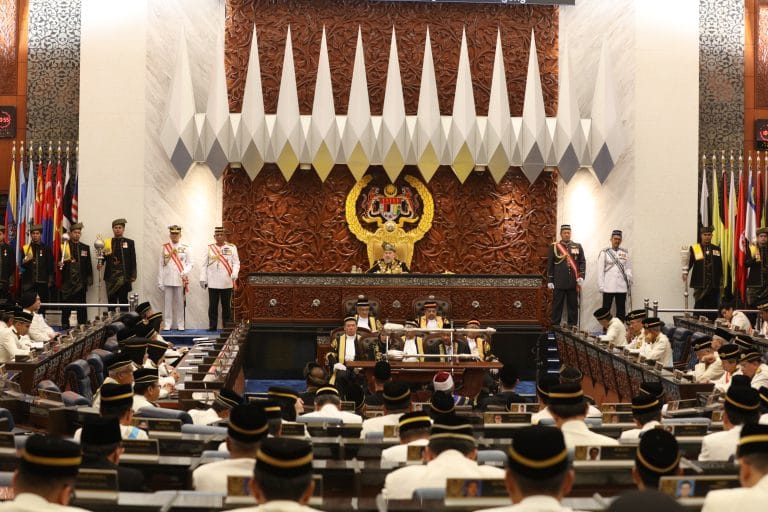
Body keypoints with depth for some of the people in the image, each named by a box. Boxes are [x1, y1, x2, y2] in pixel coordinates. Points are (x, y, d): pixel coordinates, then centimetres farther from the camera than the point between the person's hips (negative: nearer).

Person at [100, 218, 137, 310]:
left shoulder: (129, 243, 9)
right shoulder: (107, 242, 11)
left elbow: (133, 260, 6)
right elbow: (103, 257, 6)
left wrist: (133, 276, -2)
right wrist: (100, 264, -16)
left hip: (124, 275, -1)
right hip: (110, 275, 1)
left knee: (123, 300, -2)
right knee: (111, 300, 3)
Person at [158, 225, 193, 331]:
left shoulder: (185, 248, 4)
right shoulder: (164, 248, 7)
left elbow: (189, 264, 4)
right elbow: (161, 265, 7)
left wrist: (185, 272, -17)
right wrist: (160, 282, 2)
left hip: (180, 280, -1)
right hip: (168, 281, 1)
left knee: (180, 303, 3)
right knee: (168, 303, 2)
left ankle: (180, 325, 9)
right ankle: (167, 325, 7)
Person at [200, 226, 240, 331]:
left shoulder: (232, 247, 6)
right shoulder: (209, 248, 8)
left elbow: (236, 263, 3)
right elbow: (204, 265, 7)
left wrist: (234, 274, -13)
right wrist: (203, 279, 1)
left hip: (227, 283, -1)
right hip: (213, 283, 1)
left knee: (226, 306, 3)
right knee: (213, 306, 2)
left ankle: (227, 326, 9)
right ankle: (212, 326, 8)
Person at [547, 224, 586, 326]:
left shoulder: (578, 247, 10)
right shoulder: (554, 247, 4)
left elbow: (582, 262, 9)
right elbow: (550, 264, 3)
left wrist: (581, 276, -4)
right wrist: (550, 280, -1)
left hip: (573, 282, 2)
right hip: (559, 282, -2)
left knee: (573, 306, 5)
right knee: (557, 306, 1)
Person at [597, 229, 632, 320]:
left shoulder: (625, 252, 10)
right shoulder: (604, 252, 1)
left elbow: (628, 268, 13)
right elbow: (600, 270, 0)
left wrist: (629, 279, -4)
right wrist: (601, 286, -5)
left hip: (622, 287, 3)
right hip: (608, 287, -3)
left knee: (621, 310, 7)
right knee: (606, 309, -1)